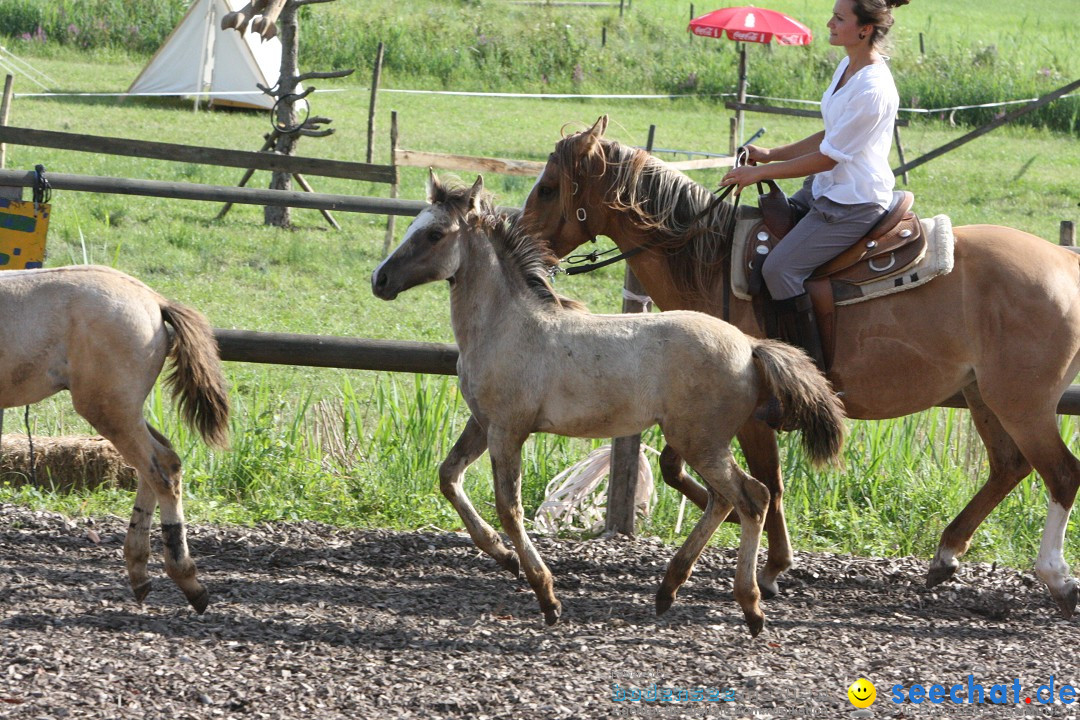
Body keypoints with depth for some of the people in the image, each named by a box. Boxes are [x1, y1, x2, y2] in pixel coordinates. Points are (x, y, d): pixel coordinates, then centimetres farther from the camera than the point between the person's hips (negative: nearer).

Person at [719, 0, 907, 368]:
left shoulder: (873, 91, -24)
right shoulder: (848, 68, 7)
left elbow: (826, 158, -19)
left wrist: (760, 172, -12)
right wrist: (770, 155, 12)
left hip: (854, 205, -10)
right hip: (824, 190, 10)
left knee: (780, 268, -20)